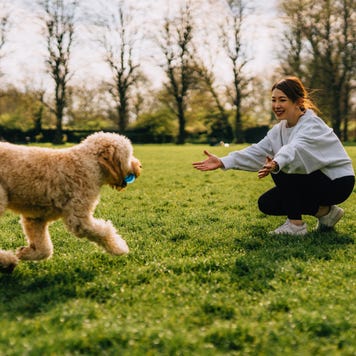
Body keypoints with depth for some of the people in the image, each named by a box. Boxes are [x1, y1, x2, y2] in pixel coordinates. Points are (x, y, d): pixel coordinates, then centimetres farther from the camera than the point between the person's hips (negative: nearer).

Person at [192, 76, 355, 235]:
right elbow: (258, 151, -10)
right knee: (266, 204, 0)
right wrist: (223, 162, -23)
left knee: (280, 171, -27)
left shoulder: (312, 126, -23)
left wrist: (275, 164, -67)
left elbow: (295, 148, -46)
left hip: (338, 182, -9)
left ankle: (296, 224, -14)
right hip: (313, 182, 9)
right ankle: (325, 212, 8)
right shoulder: (280, 129, 2)